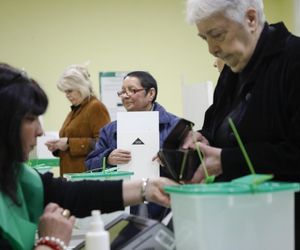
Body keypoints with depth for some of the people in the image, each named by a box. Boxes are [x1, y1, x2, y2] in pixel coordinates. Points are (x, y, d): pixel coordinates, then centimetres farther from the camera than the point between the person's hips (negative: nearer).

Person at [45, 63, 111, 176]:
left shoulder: (96, 107, -8)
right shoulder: (74, 110, 19)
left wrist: (69, 143, -17)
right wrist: (57, 146, 9)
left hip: (88, 173, -8)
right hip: (70, 172, 8)